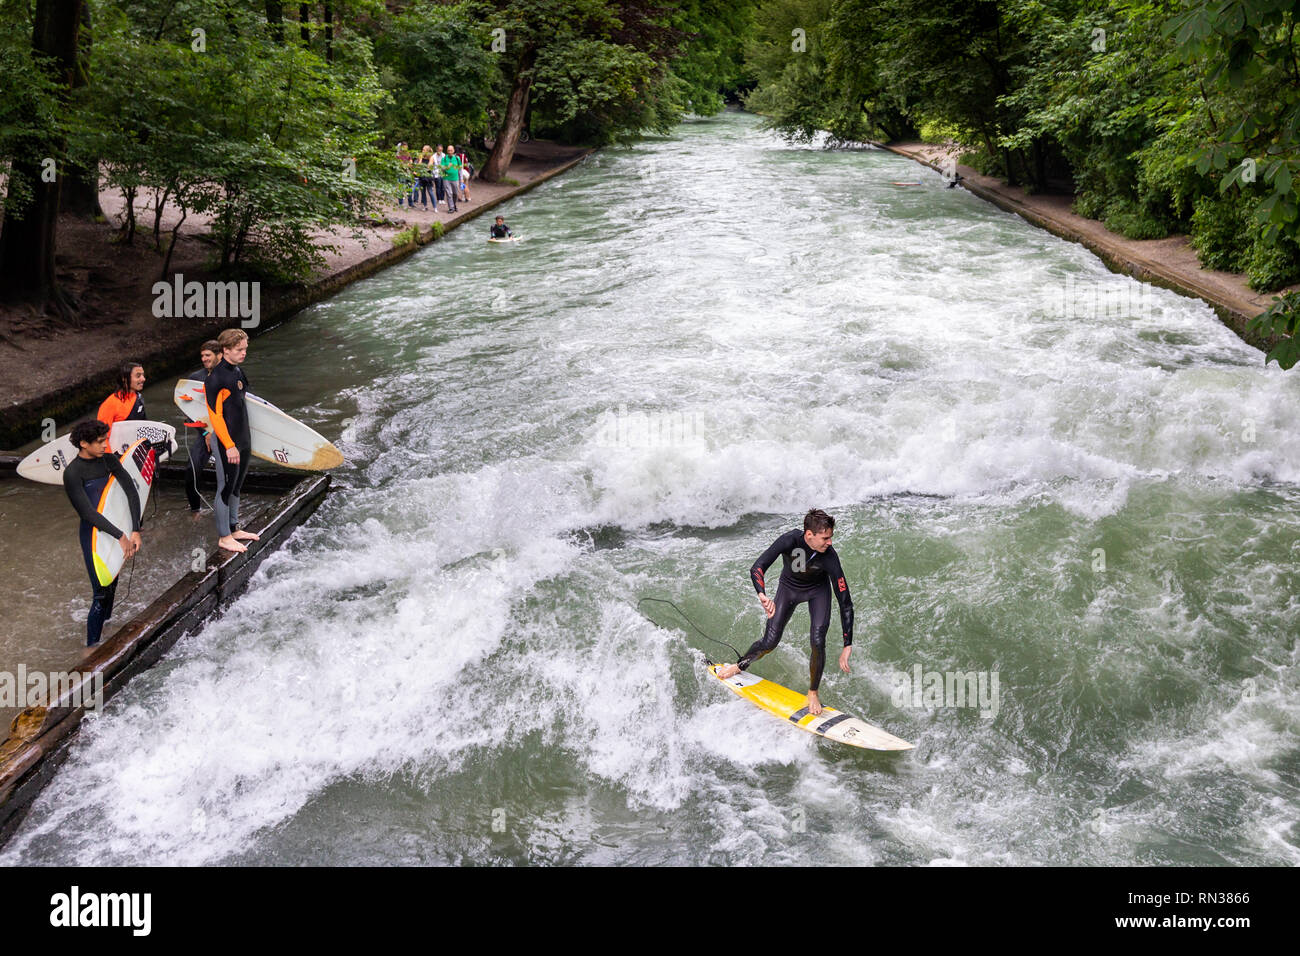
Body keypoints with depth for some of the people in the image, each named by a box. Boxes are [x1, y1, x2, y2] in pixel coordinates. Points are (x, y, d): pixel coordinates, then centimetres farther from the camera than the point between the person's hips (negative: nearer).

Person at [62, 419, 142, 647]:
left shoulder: (108, 460, 1)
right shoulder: (73, 473, -15)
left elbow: (131, 491, -4)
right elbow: (88, 512, -19)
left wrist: (135, 531, -14)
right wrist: (120, 535, -23)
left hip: (113, 528, 6)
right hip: (93, 534, -6)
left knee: (112, 586, 13)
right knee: (101, 592, -7)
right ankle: (92, 645, 5)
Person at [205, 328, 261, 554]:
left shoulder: (238, 372, 10)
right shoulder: (216, 377, -17)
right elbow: (215, 415, -19)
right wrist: (229, 446, -20)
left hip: (243, 440, 9)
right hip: (227, 442, -9)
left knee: (236, 486, 17)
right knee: (226, 488, 0)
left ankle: (234, 528, 28)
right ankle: (224, 537, 8)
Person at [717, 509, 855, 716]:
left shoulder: (829, 557, -35)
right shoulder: (790, 540, -36)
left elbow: (845, 602, -30)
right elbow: (757, 569, -40)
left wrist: (847, 645, -32)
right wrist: (762, 596, -61)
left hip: (818, 591, 0)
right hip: (789, 588, 0)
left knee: (817, 642, -17)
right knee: (770, 642, -3)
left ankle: (813, 693, 7)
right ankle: (740, 666, 28)